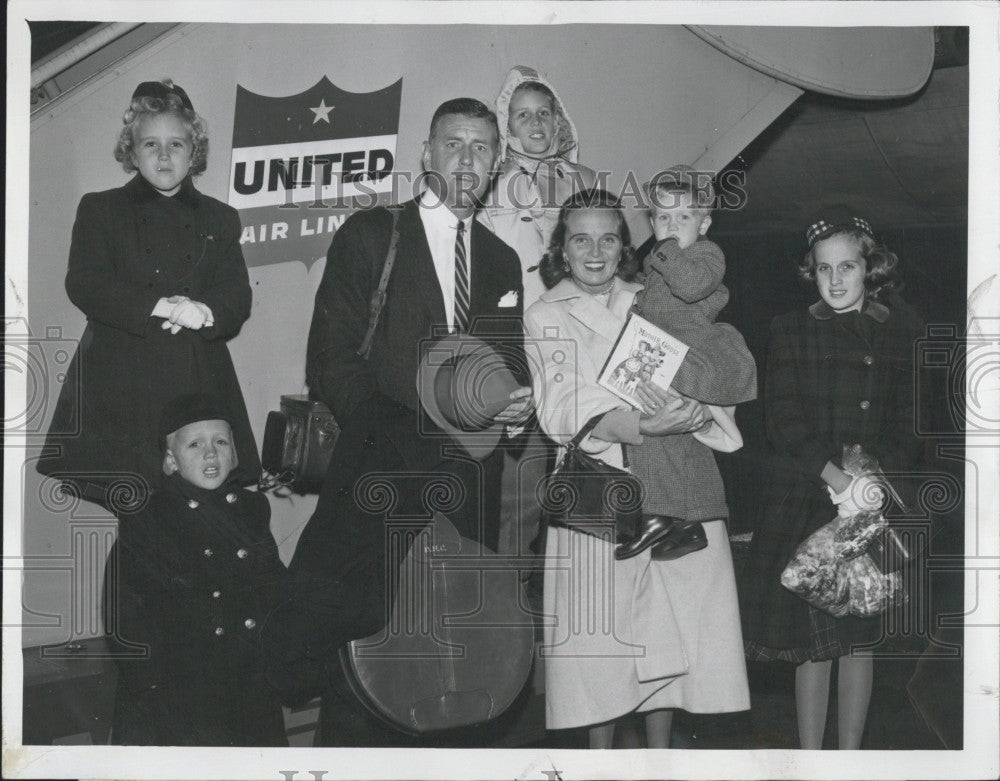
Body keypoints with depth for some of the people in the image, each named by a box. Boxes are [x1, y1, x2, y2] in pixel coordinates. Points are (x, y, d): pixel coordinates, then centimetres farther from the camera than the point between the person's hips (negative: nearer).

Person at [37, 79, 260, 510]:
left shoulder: (219, 219, 20)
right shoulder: (100, 210, 13)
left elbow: (237, 298, 9)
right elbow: (85, 285, -2)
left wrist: (202, 311, -14)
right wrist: (163, 308, -14)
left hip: (199, 388, 2)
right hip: (118, 386, -2)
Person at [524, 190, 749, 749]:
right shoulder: (546, 316, 7)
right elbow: (560, 412, -9)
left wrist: (698, 410, -14)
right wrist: (642, 426, -25)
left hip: (678, 484, 3)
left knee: (671, 630, 2)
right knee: (600, 634, -4)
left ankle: (661, 749, 14)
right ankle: (602, 756, 9)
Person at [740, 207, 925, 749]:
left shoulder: (904, 334, 9)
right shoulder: (790, 332, 7)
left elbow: (911, 427, 3)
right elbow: (783, 423, -3)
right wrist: (836, 476, -17)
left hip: (875, 506, 1)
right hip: (802, 502, -1)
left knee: (859, 638, 3)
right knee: (811, 640, -2)